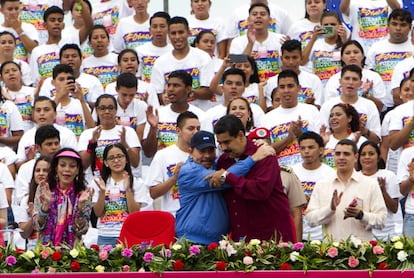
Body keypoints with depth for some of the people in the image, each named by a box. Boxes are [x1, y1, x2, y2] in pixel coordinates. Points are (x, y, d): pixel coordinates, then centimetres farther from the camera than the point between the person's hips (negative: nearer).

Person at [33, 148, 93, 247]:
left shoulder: (83, 193, 2)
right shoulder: (43, 189, 3)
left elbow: (82, 230, -2)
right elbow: (38, 226, 0)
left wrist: (81, 205, -14)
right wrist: (46, 204, -14)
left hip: (72, 248, 0)